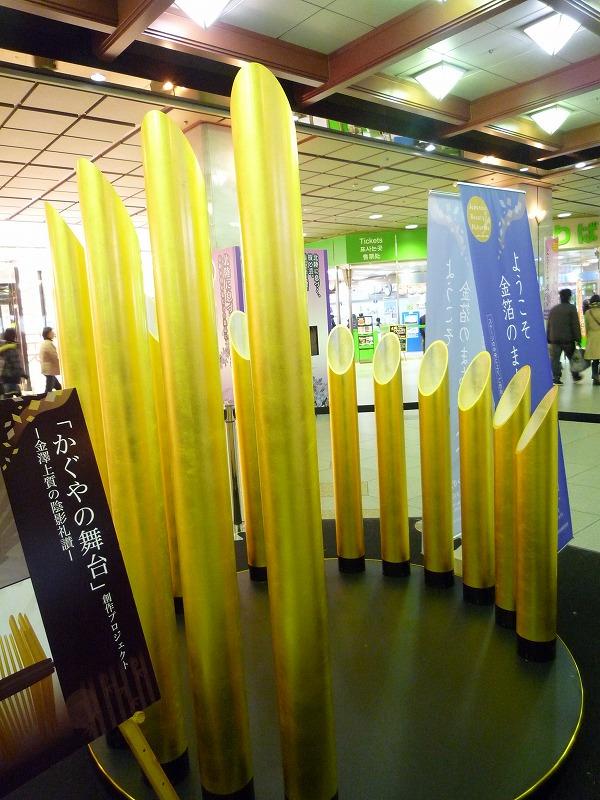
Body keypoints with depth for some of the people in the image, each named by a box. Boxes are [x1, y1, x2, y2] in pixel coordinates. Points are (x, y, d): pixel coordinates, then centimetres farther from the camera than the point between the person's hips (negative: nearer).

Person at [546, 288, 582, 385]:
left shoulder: (553, 309, 12)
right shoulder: (571, 308, -3)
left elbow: (548, 326, 13)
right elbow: (576, 325, -9)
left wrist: (548, 340, 15)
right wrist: (577, 339, -7)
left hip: (554, 340, 3)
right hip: (568, 339, -3)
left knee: (555, 359, 2)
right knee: (572, 358, 13)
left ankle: (556, 378, -4)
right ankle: (575, 376, 25)